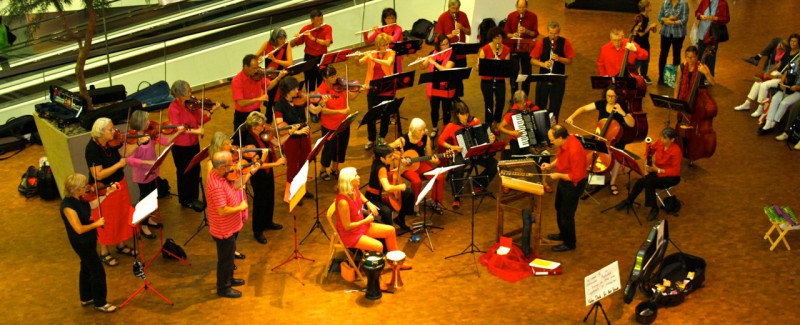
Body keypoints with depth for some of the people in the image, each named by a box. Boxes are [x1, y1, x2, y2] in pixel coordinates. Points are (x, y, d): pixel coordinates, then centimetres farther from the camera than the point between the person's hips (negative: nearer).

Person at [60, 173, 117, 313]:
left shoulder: (79, 199, -6)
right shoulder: (68, 206, -31)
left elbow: (93, 205, 13)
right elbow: (79, 229, -30)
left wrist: (107, 193, 5)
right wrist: (96, 224, -18)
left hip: (87, 240, 9)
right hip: (81, 243, -9)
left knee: (87, 268, 24)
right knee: (98, 271, 2)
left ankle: (86, 298, 42)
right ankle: (100, 303, 17)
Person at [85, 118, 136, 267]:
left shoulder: (112, 141, -8)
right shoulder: (92, 149, -27)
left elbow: (124, 153, 3)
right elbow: (99, 175, -29)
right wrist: (118, 165, -29)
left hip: (119, 183, 7)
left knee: (122, 215, 20)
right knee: (106, 221, 9)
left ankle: (121, 245, 41)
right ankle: (104, 253, 28)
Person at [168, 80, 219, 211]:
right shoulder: (174, 108, -21)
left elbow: (200, 120, 1)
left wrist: (211, 111, -11)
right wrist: (194, 131, -33)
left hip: (194, 143, 7)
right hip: (181, 146, -7)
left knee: (195, 171, 16)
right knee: (185, 173, 9)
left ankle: (194, 198, 33)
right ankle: (185, 200, 26)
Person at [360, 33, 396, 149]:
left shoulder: (391, 53, -3)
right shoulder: (371, 54, 3)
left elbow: (388, 63, -23)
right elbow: (359, 63, -2)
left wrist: (373, 59, -28)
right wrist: (357, 58, -23)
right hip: (373, 89, 1)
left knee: (385, 114, 8)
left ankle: (382, 137, 28)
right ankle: (371, 139, 15)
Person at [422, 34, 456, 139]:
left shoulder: (451, 55, -13)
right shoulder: (433, 53, 1)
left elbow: (446, 69, -26)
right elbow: (424, 66, 6)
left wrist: (433, 62, -27)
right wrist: (422, 62, -16)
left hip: (446, 87, -3)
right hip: (434, 87, 4)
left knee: (446, 110, 8)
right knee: (434, 109, 13)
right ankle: (434, 129, 33)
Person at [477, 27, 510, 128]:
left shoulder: (506, 50, 1)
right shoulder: (485, 49, -8)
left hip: (500, 81, 2)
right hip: (487, 81, -2)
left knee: (501, 103, -6)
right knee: (489, 104, 1)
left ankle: (495, 123, 20)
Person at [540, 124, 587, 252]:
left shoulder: (574, 150, -36)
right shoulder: (565, 141, -9)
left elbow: (576, 176, -30)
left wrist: (558, 175, -21)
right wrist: (551, 165, -1)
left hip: (573, 185, -9)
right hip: (564, 181, 9)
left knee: (566, 214, 8)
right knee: (559, 208, 27)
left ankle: (569, 243, 29)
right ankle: (563, 234, 49)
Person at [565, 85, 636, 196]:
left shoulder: (622, 107, -9)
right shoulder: (601, 104, -3)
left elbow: (632, 124, -18)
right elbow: (583, 108, -6)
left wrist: (622, 112, -29)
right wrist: (572, 117, -22)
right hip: (600, 136, 2)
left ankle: (613, 183, -4)